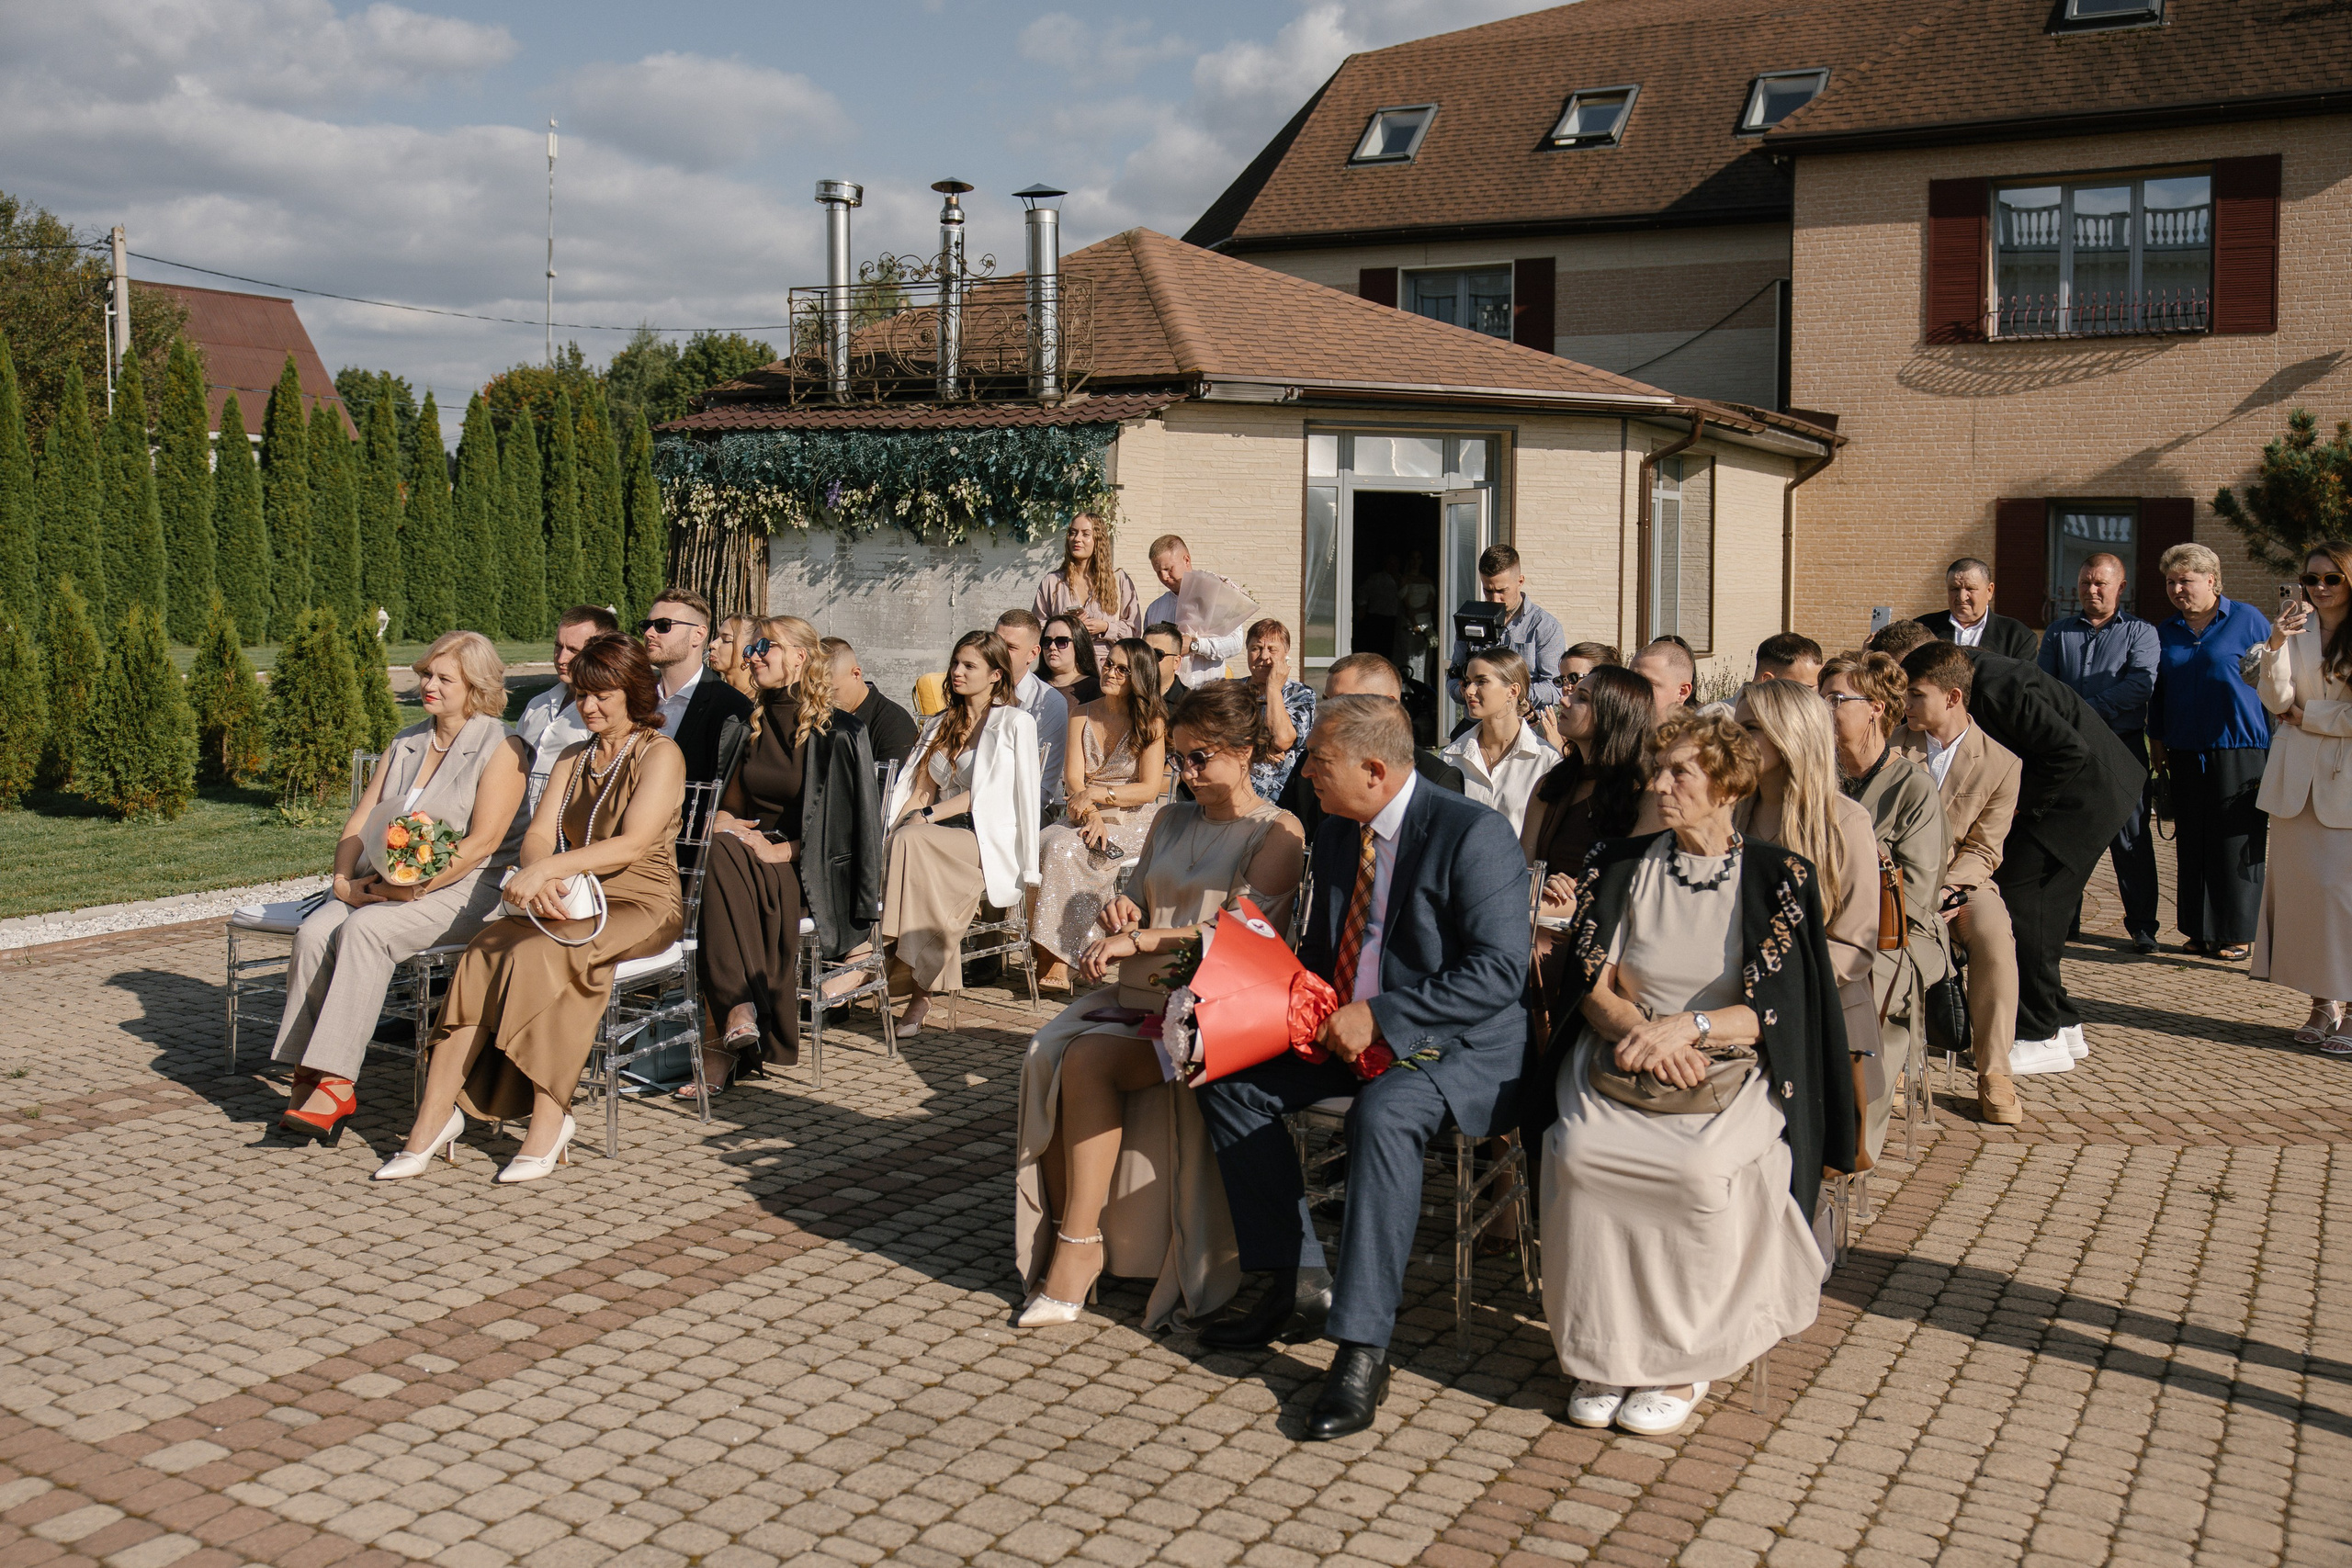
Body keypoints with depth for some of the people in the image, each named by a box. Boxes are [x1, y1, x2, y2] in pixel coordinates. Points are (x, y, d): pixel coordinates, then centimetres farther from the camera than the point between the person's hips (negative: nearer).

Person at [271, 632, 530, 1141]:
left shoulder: (501, 749, -2)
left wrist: (414, 887, -19)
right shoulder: (404, 745, 20)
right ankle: (308, 1078, -20)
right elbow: (359, 822, 16)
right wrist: (345, 880, -2)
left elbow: (483, 841, -13)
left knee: (365, 929, -31)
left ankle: (335, 1084, -32)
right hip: (380, 884, 6)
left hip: (463, 889, -6)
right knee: (314, 932, -21)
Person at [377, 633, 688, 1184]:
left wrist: (546, 869, -26)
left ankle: (549, 1119, -26)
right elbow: (538, 833, 6)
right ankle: (435, 1117, -25)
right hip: (569, 902, 6)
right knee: (483, 954, -22)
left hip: (640, 904, -6)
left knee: (539, 954, -32)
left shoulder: (660, 754, -2)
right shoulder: (574, 759, 20)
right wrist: (539, 877, -18)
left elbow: (634, 844, -17)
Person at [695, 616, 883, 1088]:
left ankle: (732, 1042, -36)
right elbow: (733, 803, 23)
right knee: (719, 849, -32)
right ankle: (740, 1013, -41)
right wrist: (720, 821, -1)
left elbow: (848, 823, -5)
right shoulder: (750, 725, 17)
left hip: (811, 872, -4)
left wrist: (784, 851, -15)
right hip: (751, 850, 5)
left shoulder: (839, 731, 0)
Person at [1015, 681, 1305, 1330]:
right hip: (1139, 989, 6)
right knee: (1044, 1055, -23)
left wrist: (1140, 940, -17)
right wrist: (1122, 911, 2)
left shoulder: (1277, 833, 0)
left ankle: (1080, 1246, -21)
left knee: (1089, 1059, -30)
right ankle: (1058, 1245, -20)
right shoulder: (1171, 820, 22)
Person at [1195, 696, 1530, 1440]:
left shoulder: (1472, 833, -17)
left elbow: (1500, 970, -23)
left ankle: (1362, 1348, -30)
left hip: (1461, 1045, -8)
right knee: (1232, 1083, -5)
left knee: (1383, 1114, -37)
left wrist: (1380, 1015, -25)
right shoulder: (1336, 834, 8)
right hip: (1352, 1034, 9)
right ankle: (1298, 1284, 2)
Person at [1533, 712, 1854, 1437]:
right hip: (1621, 1055, 3)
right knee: (1579, 1151, -28)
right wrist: (1641, 1031, -15)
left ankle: (1684, 1358, -12)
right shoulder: (1622, 867, 10)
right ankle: (1603, 1350, -14)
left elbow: (1770, 1011, -4)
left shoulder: (1778, 877, 2)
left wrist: (1687, 1026, -21)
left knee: (1703, 1168, -33)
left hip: (1732, 1069, -2)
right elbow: (1594, 987, 6)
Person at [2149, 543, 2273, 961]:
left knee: (2237, 844, -2)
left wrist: (2275, 749, -5)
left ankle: (2237, 934, 6)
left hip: (2238, 751, -5)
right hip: (2186, 754, 5)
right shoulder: (2166, 633, 13)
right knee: (2192, 845, 6)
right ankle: (2200, 930, 14)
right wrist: (2157, 742, 14)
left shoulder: (2247, 620, 0)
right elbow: (2158, 692, 20)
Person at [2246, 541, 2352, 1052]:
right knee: (2304, 886, 3)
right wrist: (2275, 646, -17)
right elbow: (2275, 700, -3)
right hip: (2296, 774, 3)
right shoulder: (2295, 628, 7)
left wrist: (2306, 716, -2)